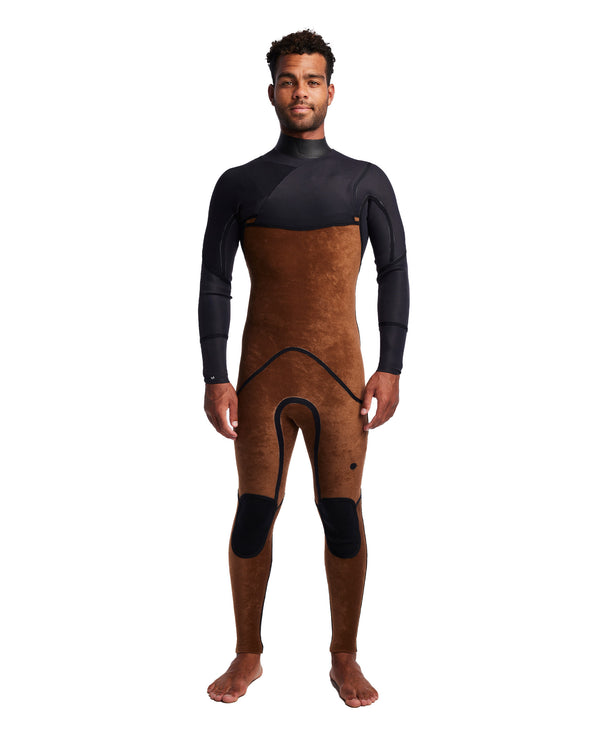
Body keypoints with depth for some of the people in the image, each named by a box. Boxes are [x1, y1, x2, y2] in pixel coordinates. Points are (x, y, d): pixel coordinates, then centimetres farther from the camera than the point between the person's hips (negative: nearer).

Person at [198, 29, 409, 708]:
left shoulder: (366, 182, 8)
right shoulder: (238, 186, 7)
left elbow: (394, 274, 7)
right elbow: (214, 284, 4)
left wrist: (390, 369, -2)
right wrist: (214, 379, -3)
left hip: (340, 377, 0)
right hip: (263, 378, 0)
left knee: (343, 517, 0)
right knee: (253, 514, 1)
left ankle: (345, 659, 17)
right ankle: (248, 656, 19)